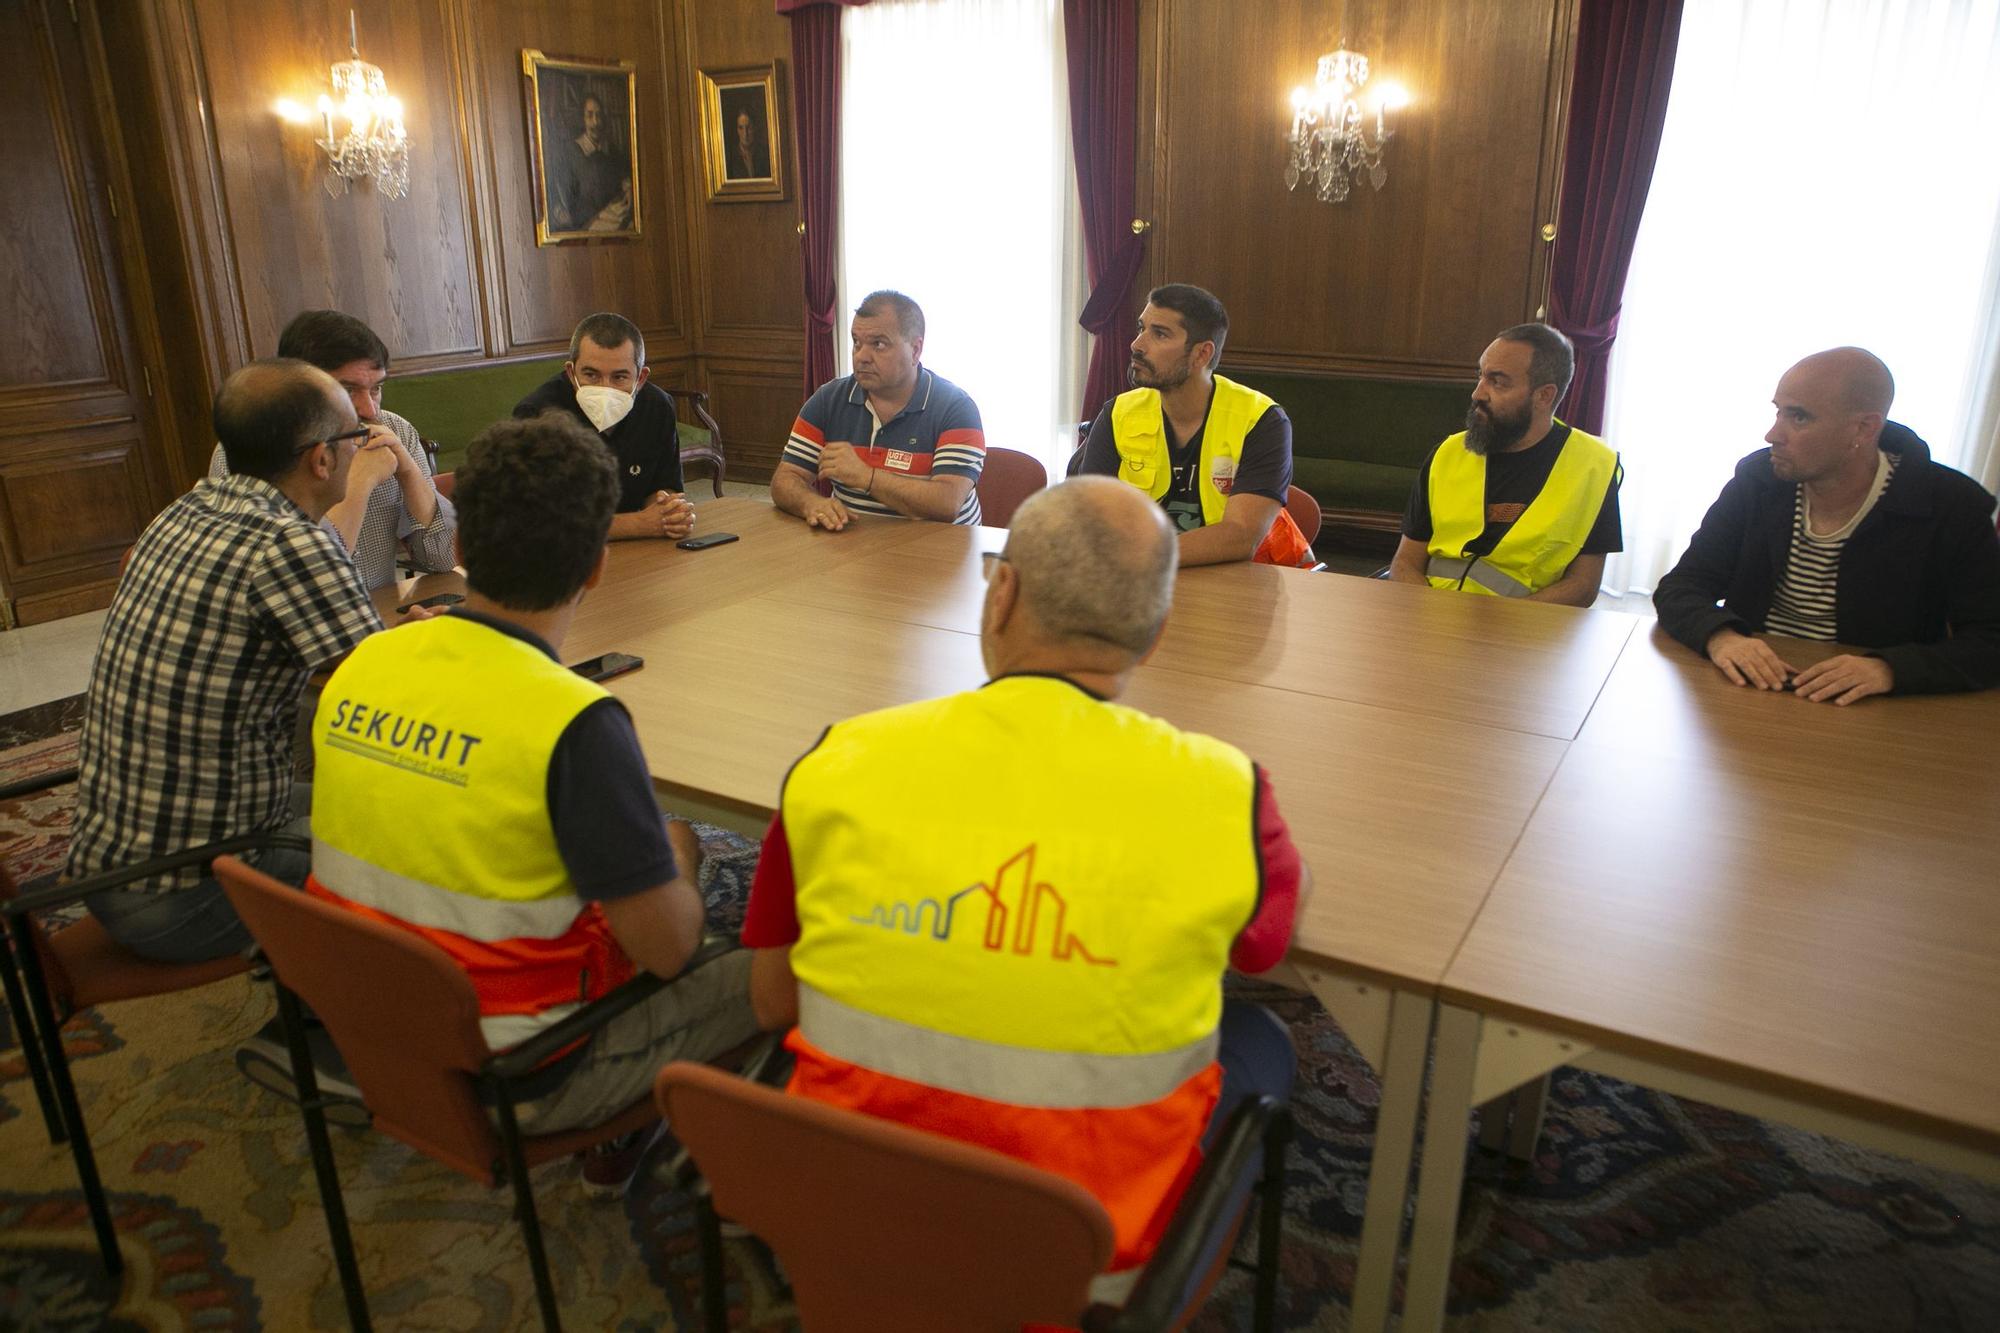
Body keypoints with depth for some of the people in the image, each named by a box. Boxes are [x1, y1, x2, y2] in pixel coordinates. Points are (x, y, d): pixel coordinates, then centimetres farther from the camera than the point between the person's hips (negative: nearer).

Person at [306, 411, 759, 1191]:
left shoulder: (358, 667, -7)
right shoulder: (574, 723, -28)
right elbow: (667, 946, -21)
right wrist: (677, 859, -1)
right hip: (502, 1082, -7)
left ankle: (614, 1135, 30)